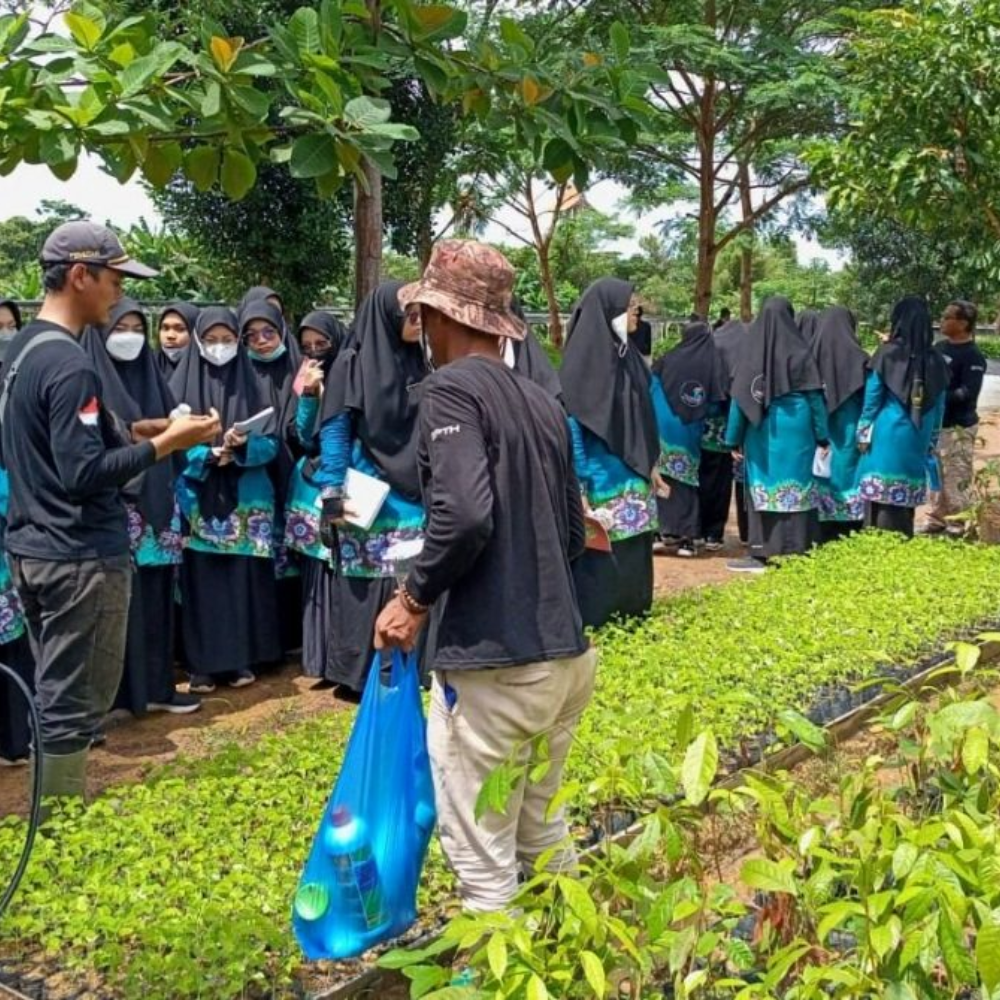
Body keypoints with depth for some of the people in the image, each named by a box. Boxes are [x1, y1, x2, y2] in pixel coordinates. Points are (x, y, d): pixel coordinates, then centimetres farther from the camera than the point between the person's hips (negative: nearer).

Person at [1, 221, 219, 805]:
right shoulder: (69, 363, -19)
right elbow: (84, 475, -23)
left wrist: (128, 432, 13)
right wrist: (164, 444, -16)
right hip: (80, 557, -10)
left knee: (54, 697, 18)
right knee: (72, 707, 0)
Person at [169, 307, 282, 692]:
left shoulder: (252, 386, 6)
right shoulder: (182, 385, 3)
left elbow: (271, 444, 2)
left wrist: (243, 447, -18)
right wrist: (208, 455, -18)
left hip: (245, 501, 1)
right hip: (197, 502, -1)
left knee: (243, 579, 2)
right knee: (201, 581, -1)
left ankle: (241, 660, 13)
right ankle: (201, 665, 7)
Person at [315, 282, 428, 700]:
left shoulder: (417, 366, 12)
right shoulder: (352, 364, -4)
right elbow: (335, 431, -7)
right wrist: (332, 493, -15)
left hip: (413, 503, 5)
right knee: (365, 589, 0)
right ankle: (358, 675, 11)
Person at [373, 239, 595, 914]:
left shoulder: (454, 387, -9)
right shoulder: (543, 401, 14)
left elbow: (465, 514, -23)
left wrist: (415, 597, -9)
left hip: (492, 661, -8)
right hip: (565, 652, 8)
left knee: (484, 859, 5)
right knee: (542, 831, 23)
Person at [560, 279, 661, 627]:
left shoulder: (626, 353, 9)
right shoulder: (583, 357, -14)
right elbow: (571, 424, -15)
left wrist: (650, 464, 18)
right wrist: (577, 489, -18)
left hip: (633, 480, 8)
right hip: (601, 486, -8)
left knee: (633, 557, 14)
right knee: (598, 561, -4)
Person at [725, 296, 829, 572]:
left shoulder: (750, 351, -2)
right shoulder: (799, 351, -6)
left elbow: (739, 398, 1)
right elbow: (814, 397, -3)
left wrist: (734, 438, 7)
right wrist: (822, 436, 4)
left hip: (761, 432, 1)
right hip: (795, 430, -1)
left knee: (763, 490, 5)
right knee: (795, 489, 3)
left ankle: (761, 554, 4)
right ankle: (795, 552, 5)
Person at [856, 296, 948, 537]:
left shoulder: (887, 354, -7)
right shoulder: (936, 361, 5)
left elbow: (871, 399, -4)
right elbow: (939, 408, 10)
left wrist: (863, 434, 2)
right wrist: (931, 443, 18)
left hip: (887, 437, -4)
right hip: (917, 442, 4)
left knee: (881, 499, -3)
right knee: (904, 501, 11)